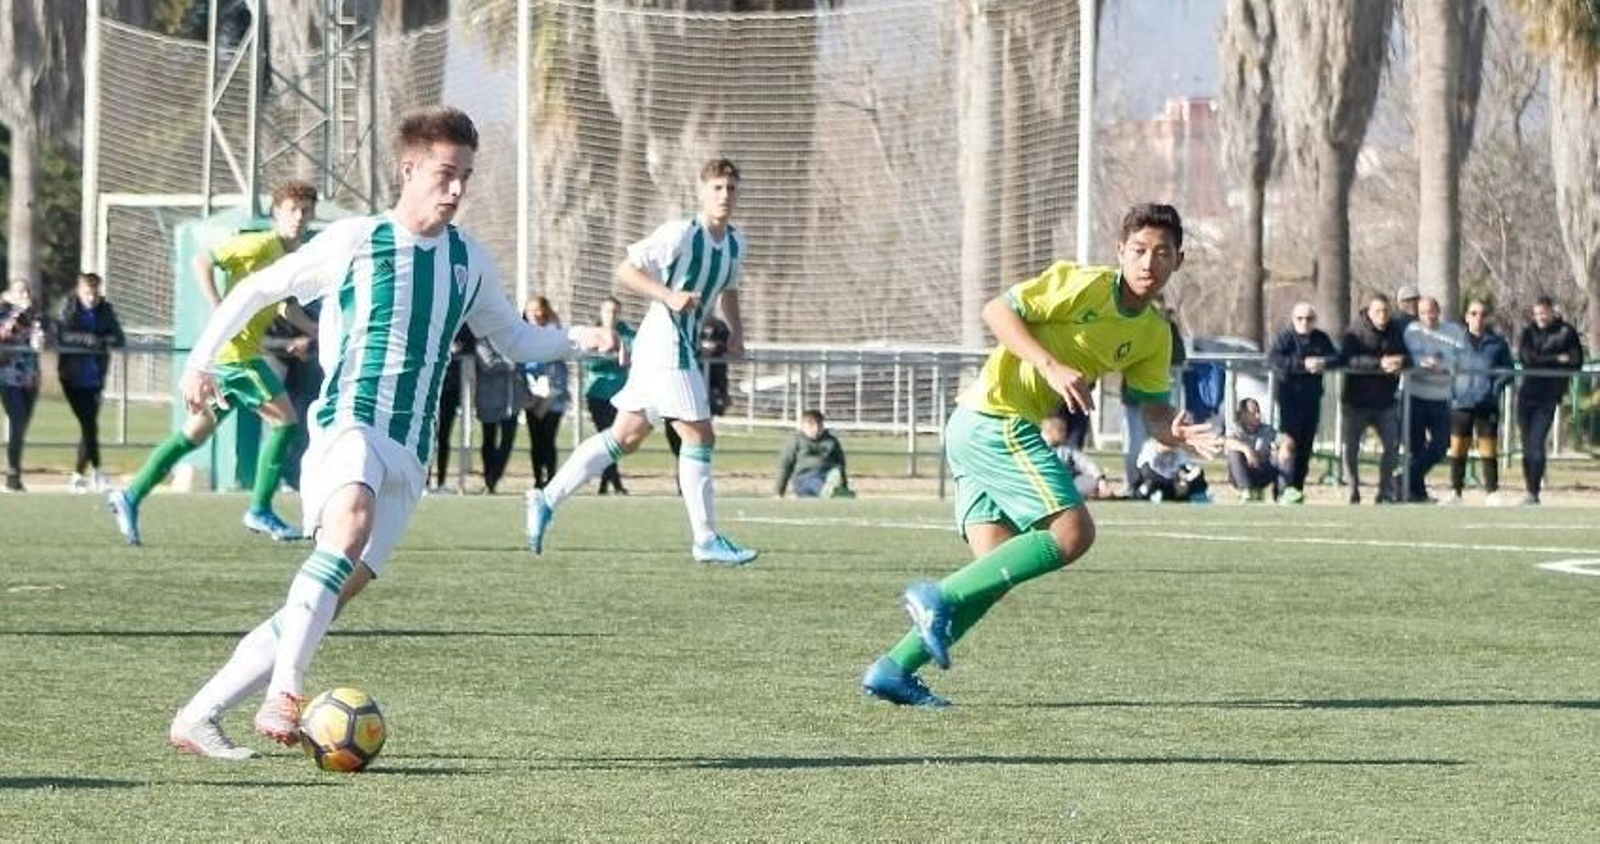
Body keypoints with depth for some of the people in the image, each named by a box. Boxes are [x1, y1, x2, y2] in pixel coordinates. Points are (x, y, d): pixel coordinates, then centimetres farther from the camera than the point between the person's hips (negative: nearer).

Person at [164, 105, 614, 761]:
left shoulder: (468, 261, 15)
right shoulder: (354, 242, 0)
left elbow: (513, 339, 29)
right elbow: (256, 290, 9)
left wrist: (577, 339, 12)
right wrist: (201, 360, 3)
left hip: (408, 453, 6)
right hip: (347, 423, -6)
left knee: (332, 594, -2)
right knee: (352, 522, -37)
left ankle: (198, 718, 6)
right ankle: (282, 696, -38)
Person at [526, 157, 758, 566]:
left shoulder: (735, 243, 12)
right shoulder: (681, 234, -14)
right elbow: (626, 270, -13)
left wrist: (736, 330, 14)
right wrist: (670, 296, -24)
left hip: (685, 348, 9)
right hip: (666, 345, -9)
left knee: (625, 436, 11)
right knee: (699, 438, -8)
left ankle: (547, 499, 16)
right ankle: (706, 540, -2)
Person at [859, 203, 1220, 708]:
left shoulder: (1155, 335, 12)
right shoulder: (1083, 284, -11)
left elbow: (1155, 411, 12)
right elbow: (997, 311, -12)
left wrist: (1177, 434, -11)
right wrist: (1052, 367, -23)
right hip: (995, 418, -9)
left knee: (998, 568, 4)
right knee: (1073, 531, -16)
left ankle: (895, 668, 3)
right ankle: (940, 598, -16)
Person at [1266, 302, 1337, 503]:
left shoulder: (1321, 339, 11)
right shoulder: (1284, 337, -4)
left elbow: (1337, 358, 5)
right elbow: (1272, 359, -19)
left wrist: (1323, 362, -18)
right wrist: (1303, 364, -24)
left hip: (1312, 397, 5)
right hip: (1289, 395, -5)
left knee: (1306, 443, 8)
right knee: (1290, 441, -16)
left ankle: (1298, 486, 16)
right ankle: (1288, 488, -21)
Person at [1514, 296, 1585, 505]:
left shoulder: (1566, 333, 2)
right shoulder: (1528, 332, 9)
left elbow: (1575, 363, -5)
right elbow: (1525, 357, -7)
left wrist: (1540, 361, -8)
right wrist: (1556, 360, -12)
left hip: (1549, 396, -3)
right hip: (1527, 393, 3)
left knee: (1536, 443, -12)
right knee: (1527, 445, 6)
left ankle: (1534, 493, -11)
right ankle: (1530, 490, 18)